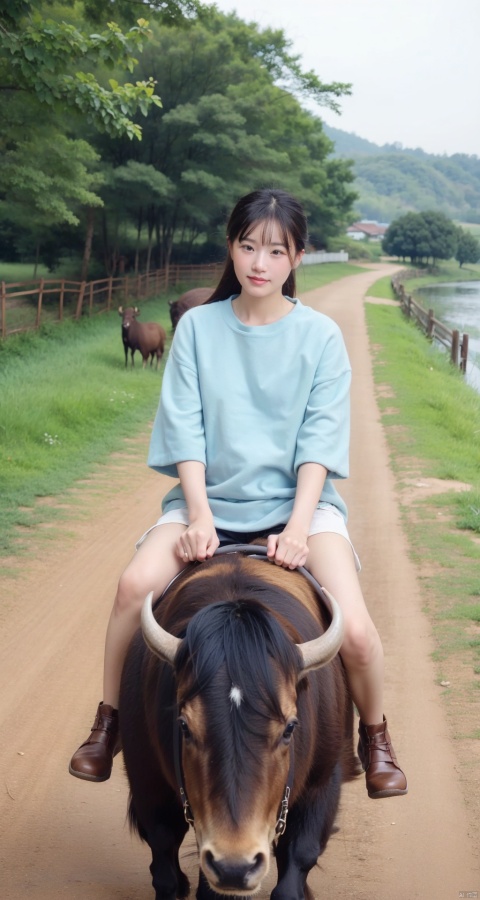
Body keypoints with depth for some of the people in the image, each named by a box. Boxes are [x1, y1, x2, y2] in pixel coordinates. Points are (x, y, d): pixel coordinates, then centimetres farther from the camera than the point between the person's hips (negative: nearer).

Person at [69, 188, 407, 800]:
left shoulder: (320, 336, 0)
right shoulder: (198, 327, 3)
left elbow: (319, 441, -6)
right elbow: (185, 429, -2)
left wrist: (298, 527, -18)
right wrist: (199, 514, -15)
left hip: (297, 499, -1)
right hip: (211, 497, 1)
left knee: (356, 631, -23)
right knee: (135, 585, -27)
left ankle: (375, 738, 8)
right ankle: (108, 723, -3)